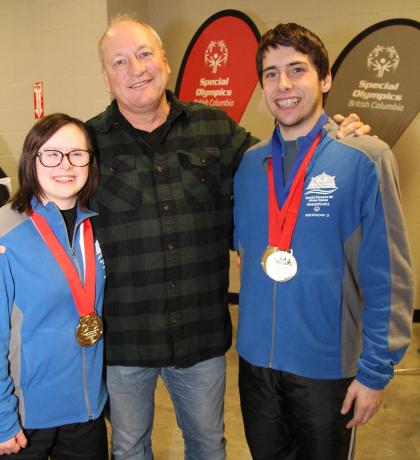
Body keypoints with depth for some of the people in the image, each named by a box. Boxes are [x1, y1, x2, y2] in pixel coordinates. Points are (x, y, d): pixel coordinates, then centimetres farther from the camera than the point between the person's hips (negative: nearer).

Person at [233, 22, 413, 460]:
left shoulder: (366, 158, -14)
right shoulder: (248, 163, 0)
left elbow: (387, 276, -13)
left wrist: (375, 369, -11)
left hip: (329, 363, -3)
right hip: (255, 358, 4)